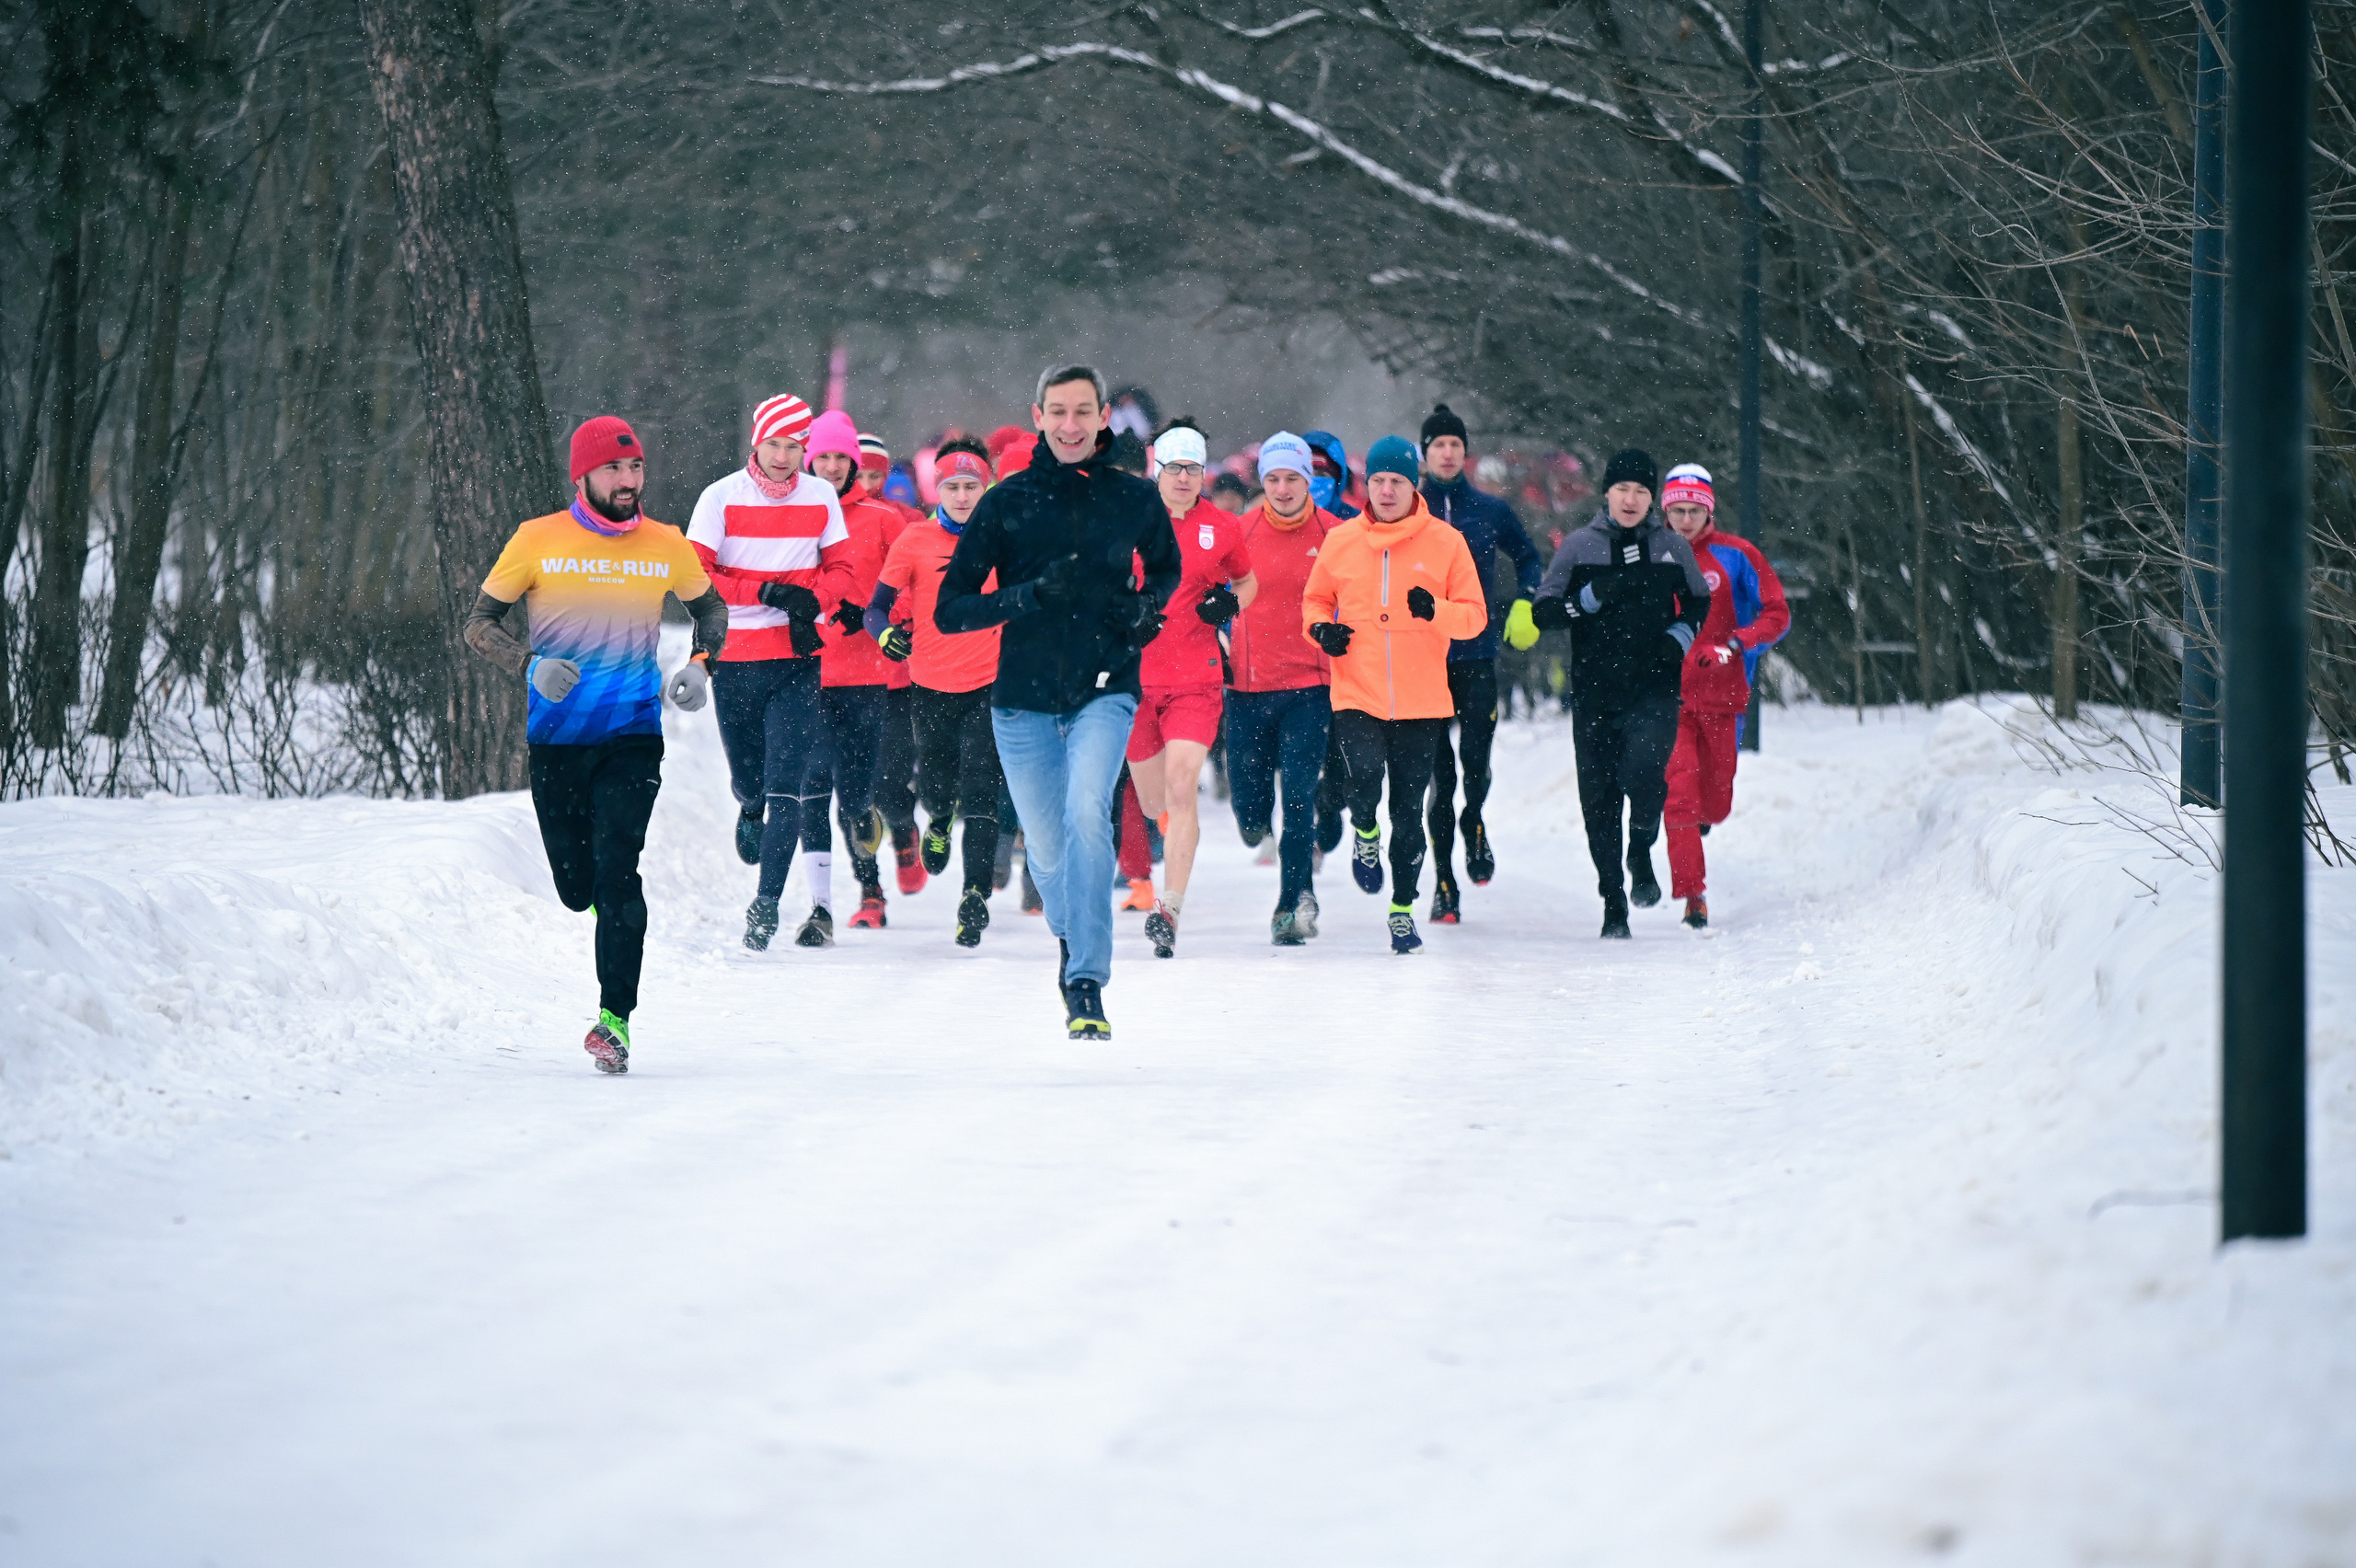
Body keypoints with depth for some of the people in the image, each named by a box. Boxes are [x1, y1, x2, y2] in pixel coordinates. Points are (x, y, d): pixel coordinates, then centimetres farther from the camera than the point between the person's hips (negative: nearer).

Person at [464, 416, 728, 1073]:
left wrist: (701, 664, 2)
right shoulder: (538, 540, -3)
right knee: (578, 887, 5)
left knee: (617, 870, -17)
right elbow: (478, 623, 2)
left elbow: (710, 606, 21)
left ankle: (616, 1018, -13)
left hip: (634, 733, -1)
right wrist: (531, 663, -16)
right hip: (555, 739, 1)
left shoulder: (666, 546, 3)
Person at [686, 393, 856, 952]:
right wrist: (768, 592, -15)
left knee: (785, 785, -11)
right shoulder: (721, 497, -3)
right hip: (734, 659, 0)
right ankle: (750, 812, 51)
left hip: (796, 660, 0)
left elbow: (841, 568, 11)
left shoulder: (821, 498, 4)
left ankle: (767, 902, -9)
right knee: (747, 776, 13)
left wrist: (812, 601, -11)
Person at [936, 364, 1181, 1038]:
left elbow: (1166, 567, 23)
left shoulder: (1135, 500, 2)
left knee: (1087, 811, -25)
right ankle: (1071, 936, 42)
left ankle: (1088, 982, -23)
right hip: (1025, 699, 1)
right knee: (1046, 845, 9)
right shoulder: (1005, 503, -2)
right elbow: (949, 610, -5)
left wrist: (1147, 606, 0)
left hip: (1105, 690, -1)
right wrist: (1030, 595, -20)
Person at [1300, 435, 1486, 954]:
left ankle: (1403, 910, 20)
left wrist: (1436, 612, -19)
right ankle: (1365, 834, 14)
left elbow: (1475, 615, 1)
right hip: (1356, 696, 0)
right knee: (1365, 782, -21)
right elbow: (1314, 599, 18)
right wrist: (1320, 628, -4)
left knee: (1409, 810, 5)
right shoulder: (1341, 541, 5)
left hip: (1421, 701, 0)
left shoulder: (1445, 542, 1)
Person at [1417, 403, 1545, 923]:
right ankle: (1443, 881, 9)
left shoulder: (1490, 510, 7)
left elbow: (1529, 559, 20)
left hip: (1478, 656, 0)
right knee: (1439, 773, 0)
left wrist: (1524, 606, 6)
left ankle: (1474, 822, 20)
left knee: (1476, 758, -13)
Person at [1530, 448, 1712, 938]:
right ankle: (1613, 902, 16)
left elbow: (1699, 602, 22)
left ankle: (1642, 855, 6)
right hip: (1594, 694, 1)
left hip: (1655, 690, -1)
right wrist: (1592, 598, -14)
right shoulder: (1579, 546, 4)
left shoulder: (1673, 548, 7)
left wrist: (1681, 636, 2)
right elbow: (1542, 612, 2)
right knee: (1600, 800, 3)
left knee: (1643, 775, -24)